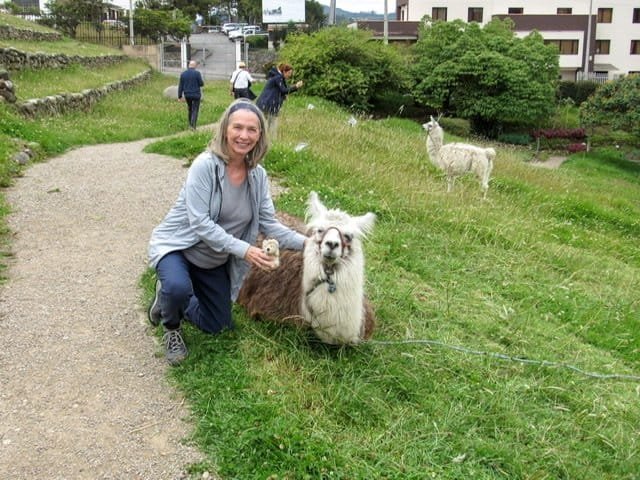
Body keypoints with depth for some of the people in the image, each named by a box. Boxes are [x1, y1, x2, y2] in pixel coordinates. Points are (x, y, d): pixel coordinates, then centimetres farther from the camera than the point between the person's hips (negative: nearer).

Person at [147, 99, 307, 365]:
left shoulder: (258, 175, -8)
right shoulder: (205, 165, -26)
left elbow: (269, 223, -6)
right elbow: (200, 223, -29)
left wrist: (306, 242, -19)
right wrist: (243, 250, -36)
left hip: (215, 260, 6)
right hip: (177, 245, -6)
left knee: (216, 326, 13)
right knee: (178, 287, -39)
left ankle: (171, 298, 39)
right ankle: (171, 328, -2)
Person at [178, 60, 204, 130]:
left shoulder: (183, 74, 2)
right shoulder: (197, 73, -11)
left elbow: (180, 86, 3)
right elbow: (201, 84, -9)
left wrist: (180, 96, 8)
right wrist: (202, 82, 15)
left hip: (187, 95, 5)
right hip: (196, 95, -4)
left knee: (190, 109, 20)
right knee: (195, 110, -1)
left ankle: (190, 124, 24)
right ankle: (193, 125, -13)